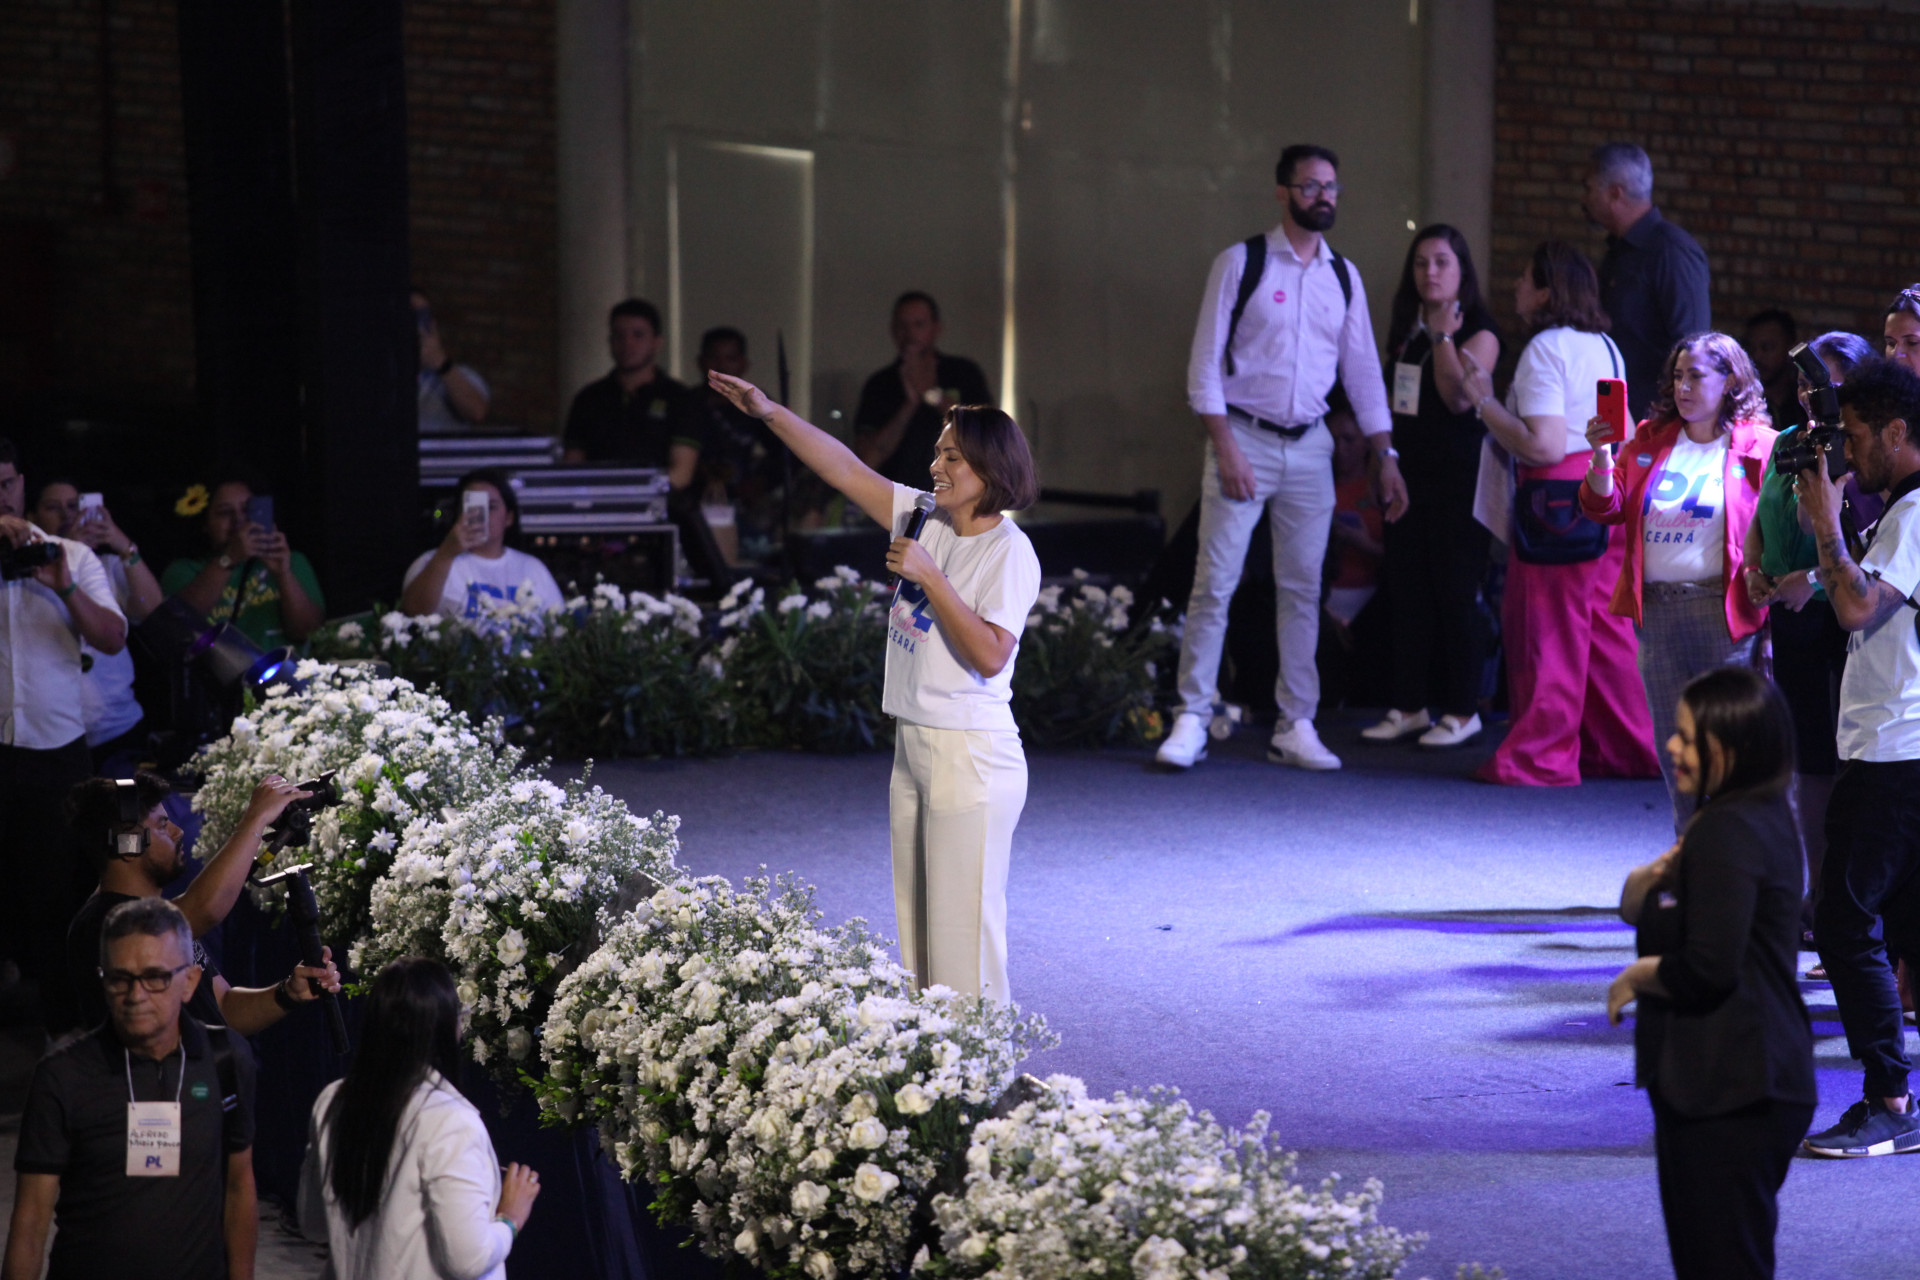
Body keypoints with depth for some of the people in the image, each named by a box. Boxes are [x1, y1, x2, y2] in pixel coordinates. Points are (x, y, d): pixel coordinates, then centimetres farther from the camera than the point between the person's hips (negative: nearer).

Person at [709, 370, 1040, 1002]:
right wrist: (770, 413, 5)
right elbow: (846, 469, 11)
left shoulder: (1009, 553, -13)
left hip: (972, 759, -8)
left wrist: (930, 577, -20)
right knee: (916, 924, 10)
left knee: (962, 928, -7)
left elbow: (989, 655, -22)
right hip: (913, 748, 8)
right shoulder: (924, 518, 8)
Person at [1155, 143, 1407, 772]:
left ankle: (1295, 727, 11)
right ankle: (1192, 720, -1)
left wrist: (1385, 456, 10)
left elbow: (1362, 368, 14)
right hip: (1243, 438, -4)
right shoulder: (1240, 263, -4)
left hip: (1309, 446, 4)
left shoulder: (1343, 276, 10)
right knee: (1215, 583, -6)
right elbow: (1206, 359, -6)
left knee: (1303, 589, 5)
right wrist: (1224, 446, -13)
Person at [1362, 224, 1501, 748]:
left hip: (1458, 474, -7)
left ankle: (1462, 710, 1)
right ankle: (1410, 705, 14)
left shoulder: (1478, 329, -7)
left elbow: (1459, 398, -20)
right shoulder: (1408, 328, 14)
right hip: (1410, 470, 7)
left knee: (1454, 592, -5)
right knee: (1406, 589, 8)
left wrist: (1443, 334, -20)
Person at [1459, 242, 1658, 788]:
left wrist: (1486, 402, -12)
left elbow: (1543, 444, -20)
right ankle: (1627, 747, 16)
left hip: (1563, 494, -8)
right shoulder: (1605, 348, 14)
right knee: (1607, 629, 13)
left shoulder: (1545, 349, -13)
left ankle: (1540, 757, 3)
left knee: (1548, 630, -2)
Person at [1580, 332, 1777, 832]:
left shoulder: (1758, 448, -2)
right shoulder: (1650, 440, 13)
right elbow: (1605, 508, 7)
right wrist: (1602, 455, -10)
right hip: (1657, 610, 5)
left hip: (1724, 610, -5)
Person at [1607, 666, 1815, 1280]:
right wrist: (1652, 878, -5)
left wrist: (1636, 978, -7)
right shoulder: (1763, 817, 13)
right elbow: (1635, 907, 18)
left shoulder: (1729, 834, -19)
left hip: (1727, 1096, -11)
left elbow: (1707, 969, -26)